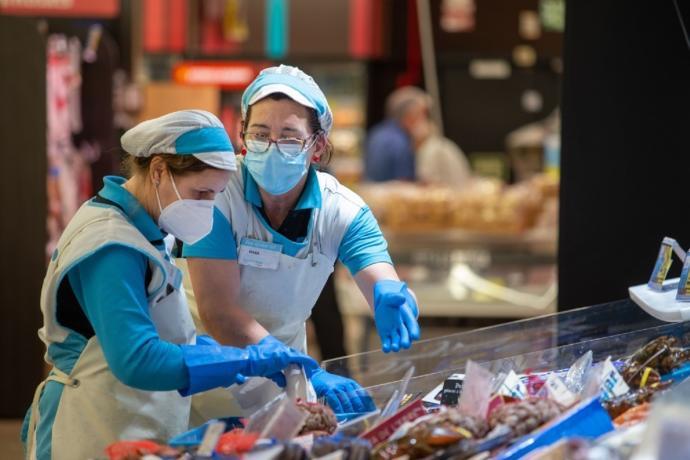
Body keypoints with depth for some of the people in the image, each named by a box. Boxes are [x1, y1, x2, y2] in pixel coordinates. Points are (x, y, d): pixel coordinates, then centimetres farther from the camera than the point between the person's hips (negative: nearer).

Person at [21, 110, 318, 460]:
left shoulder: (143, 231, 10)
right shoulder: (112, 248, -22)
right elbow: (137, 361, -31)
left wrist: (228, 358, 3)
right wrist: (245, 360, -27)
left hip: (136, 431, 10)